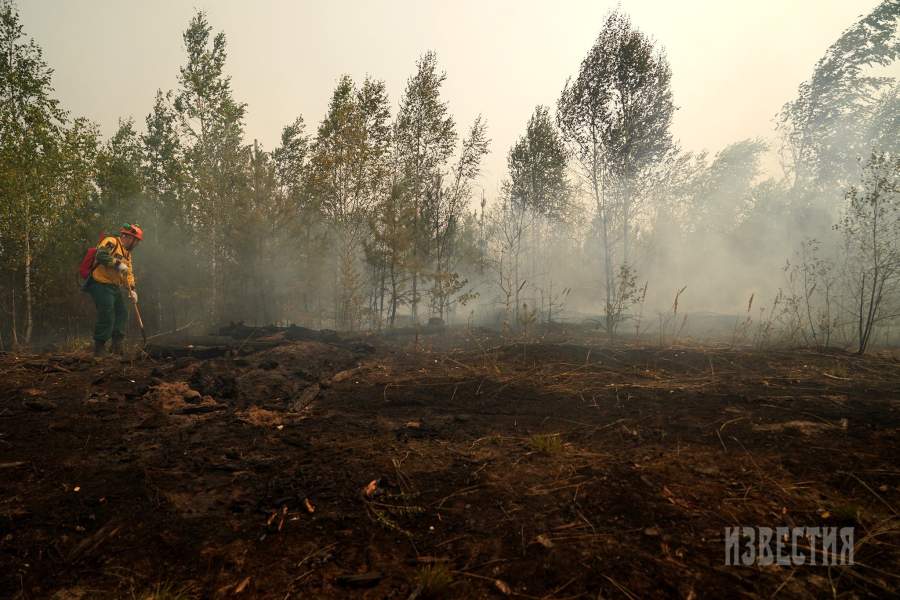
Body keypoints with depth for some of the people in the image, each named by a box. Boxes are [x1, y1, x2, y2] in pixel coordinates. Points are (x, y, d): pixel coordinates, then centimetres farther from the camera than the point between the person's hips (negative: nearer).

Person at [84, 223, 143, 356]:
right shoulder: (111, 242, -9)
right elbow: (101, 255, -27)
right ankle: (99, 348, 1)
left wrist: (132, 289, 9)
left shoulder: (127, 253, 20)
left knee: (122, 314, 10)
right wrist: (118, 264, -31)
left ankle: (118, 344, 18)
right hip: (101, 285, -10)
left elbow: (129, 272, 19)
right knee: (106, 317, -10)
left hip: (114, 287, 10)